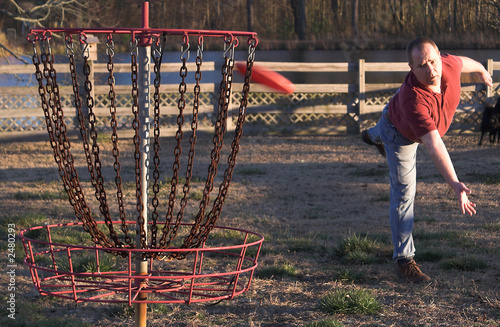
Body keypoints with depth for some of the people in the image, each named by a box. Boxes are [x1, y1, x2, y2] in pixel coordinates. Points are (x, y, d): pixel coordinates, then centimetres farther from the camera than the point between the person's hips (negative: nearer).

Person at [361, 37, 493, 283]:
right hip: (400, 133, -6)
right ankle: (404, 260, 4)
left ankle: (374, 135, 77)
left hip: (427, 122, 6)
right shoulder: (412, 99, -51)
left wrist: (481, 70, 16)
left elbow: (463, 62, -6)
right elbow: (434, 145, -56)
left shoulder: (448, 65, -34)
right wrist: (455, 184, -64)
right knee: (403, 194, -5)